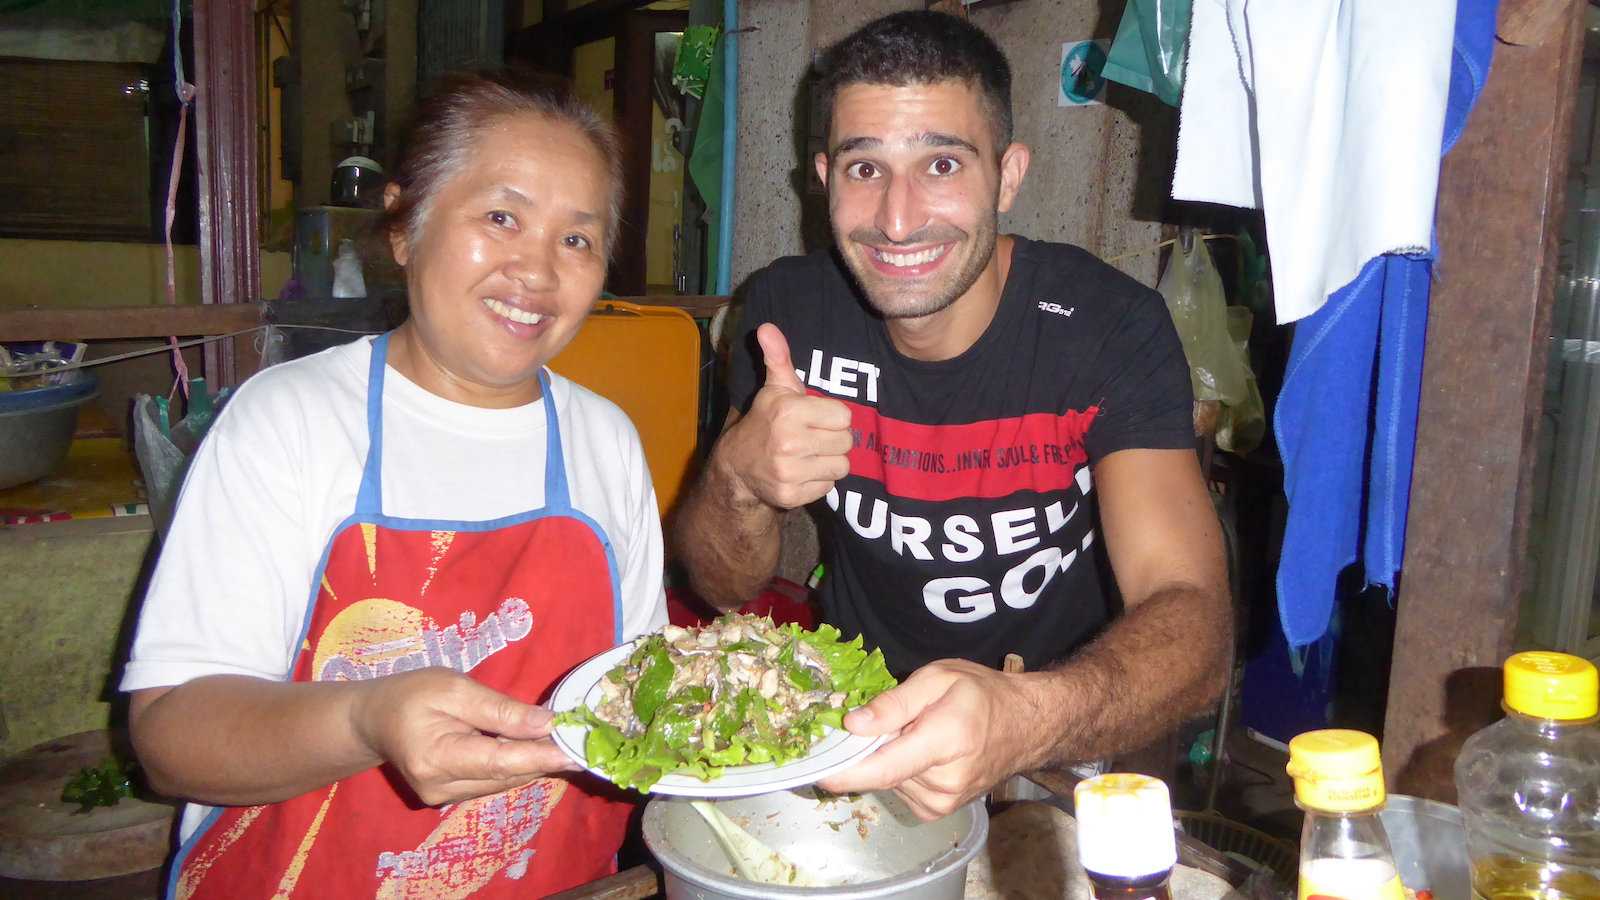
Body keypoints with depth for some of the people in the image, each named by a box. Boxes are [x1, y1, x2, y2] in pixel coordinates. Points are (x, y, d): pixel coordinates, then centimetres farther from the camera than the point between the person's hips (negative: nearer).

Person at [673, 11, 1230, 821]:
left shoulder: (1109, 328, -19)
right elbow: (723, 588, -4)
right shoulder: (788, 309, -11)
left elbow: (1194, 622, -29)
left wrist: (1024, 718, -51)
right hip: (854, 715, 2)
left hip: (1065, 754, -1)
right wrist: (739, 479, -28)